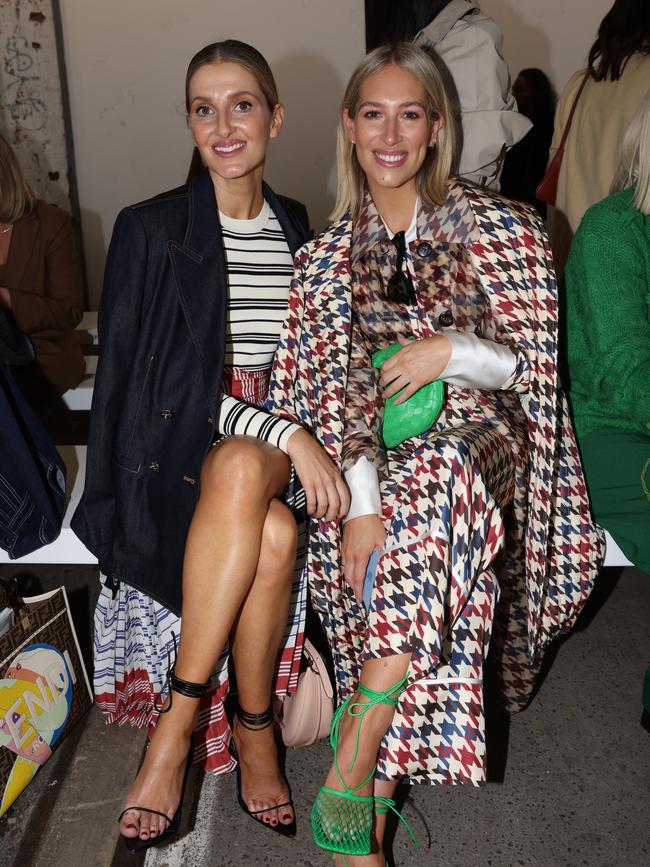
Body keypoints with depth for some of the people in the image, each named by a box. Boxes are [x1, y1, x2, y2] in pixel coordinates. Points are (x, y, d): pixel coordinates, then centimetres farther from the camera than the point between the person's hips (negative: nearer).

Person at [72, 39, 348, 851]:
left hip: (271, 440, 3)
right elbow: (163, 377, -9)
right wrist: (284, 433, -21)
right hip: (176, 442, -3)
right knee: (272, 534, -35)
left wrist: (304, 434, -2)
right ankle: (254, 731, -14)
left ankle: (180, 722, -20)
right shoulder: (150, 229, -1)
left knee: (242, 474, -34)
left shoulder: (296, 229, 13)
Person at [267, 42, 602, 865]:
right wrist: (361, 502, -15)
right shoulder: (327, 255, 9)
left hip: (474, 435, -1)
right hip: (374, 451, 2)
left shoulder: (499, 228, 6)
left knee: (431, 483, -36)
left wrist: (450, 350, -16)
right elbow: (332, 388, -1)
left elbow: (531, 363, 5)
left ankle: (353, 763, -29)